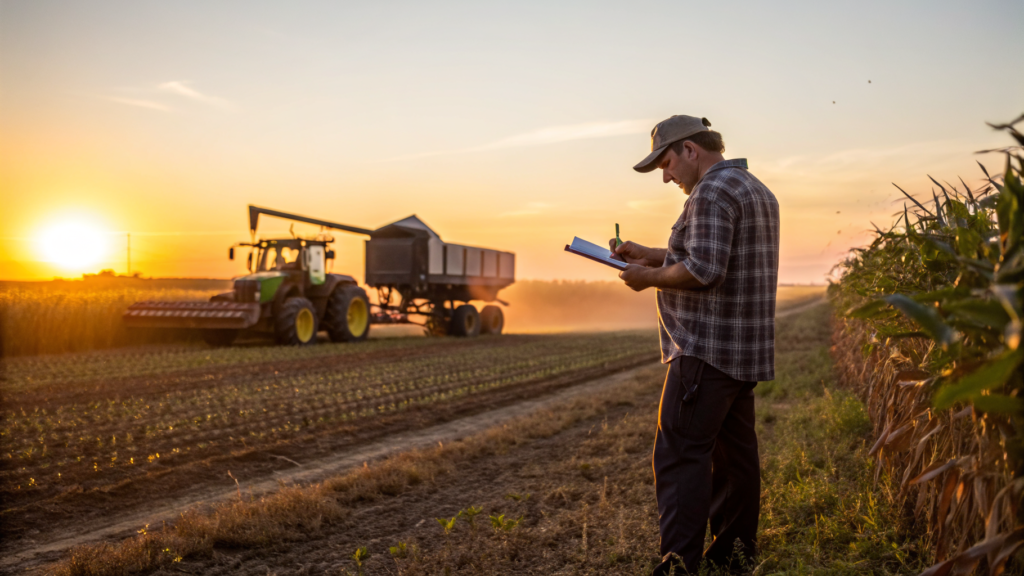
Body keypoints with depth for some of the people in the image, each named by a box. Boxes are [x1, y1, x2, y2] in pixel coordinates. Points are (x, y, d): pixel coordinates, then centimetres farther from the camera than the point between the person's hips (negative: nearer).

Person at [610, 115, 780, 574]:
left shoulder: (712, 191, -13)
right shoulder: (756, 189, 20)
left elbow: (703, 272, -24)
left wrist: (649, 277, -9)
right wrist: (648, 255, 18)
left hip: (708, 350, -10)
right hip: (744, 350, 10)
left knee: (680, 455, -8)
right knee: (733, 453, 14)